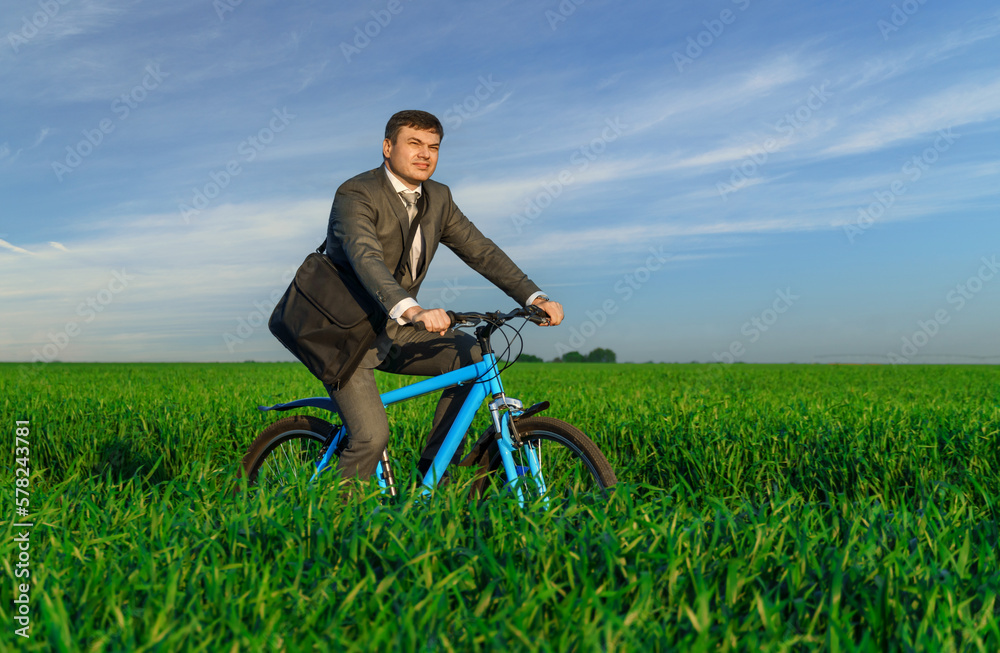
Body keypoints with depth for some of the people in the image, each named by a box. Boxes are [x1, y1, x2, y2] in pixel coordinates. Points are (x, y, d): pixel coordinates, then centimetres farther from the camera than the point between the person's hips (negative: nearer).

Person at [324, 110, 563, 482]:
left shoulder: (438, 198, 5)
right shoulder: (355, 195, -18)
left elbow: (480, 250, 0)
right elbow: (366, 259, -35)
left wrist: (534, 297, -14)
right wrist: (411, 310, -54)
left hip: (393, 331, 7)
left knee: (475, 354, -13)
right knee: (373, 436, -19)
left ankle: (432, 473, -1)